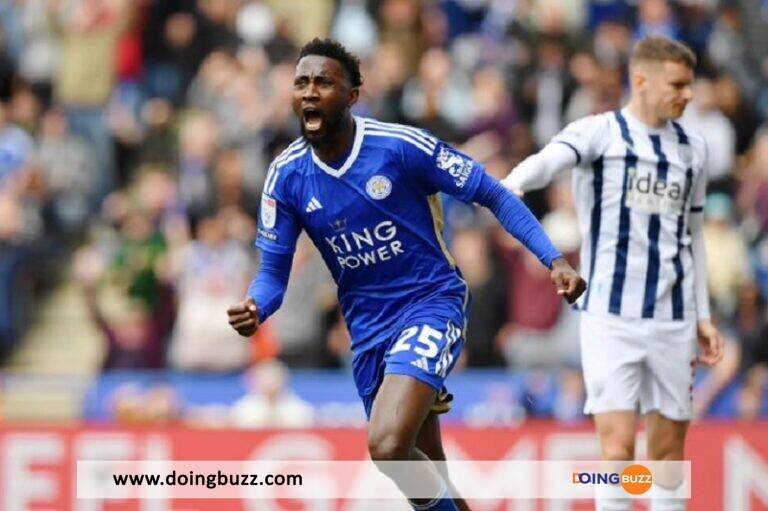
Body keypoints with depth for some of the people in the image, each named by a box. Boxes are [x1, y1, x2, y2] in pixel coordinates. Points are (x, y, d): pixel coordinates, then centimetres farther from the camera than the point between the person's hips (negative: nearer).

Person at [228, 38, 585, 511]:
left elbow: (493, 195, -7)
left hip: (432, 303, -5)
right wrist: (255, 308, -22)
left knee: (388, 444, -27)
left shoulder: (401, 146, -15)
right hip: (369, 327, 5)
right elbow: (274, 269, 1)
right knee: (426, 471, 11)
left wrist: (554, 259, -16)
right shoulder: (286, 176, -4)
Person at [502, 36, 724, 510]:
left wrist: (703, 316, 18)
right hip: (610, 315, -4)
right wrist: (510, 185, -47)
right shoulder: (599, 133, -3)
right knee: (618, 446, -12)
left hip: (674, 320, 5)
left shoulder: (693, 147, 12)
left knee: (670, 448, 6)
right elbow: (550, 159, -25)